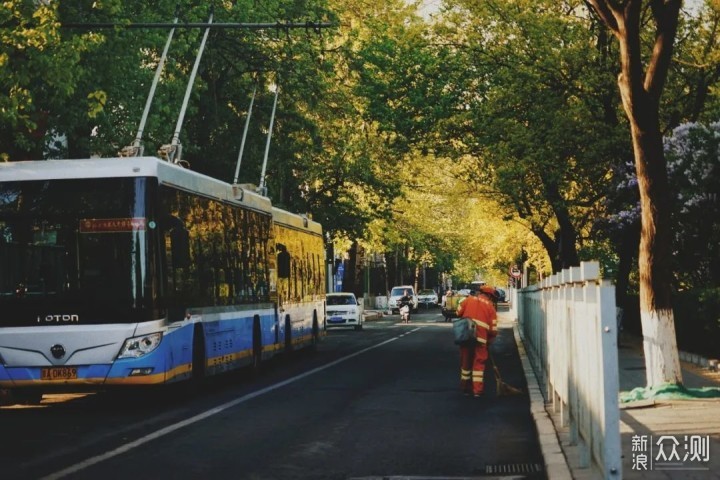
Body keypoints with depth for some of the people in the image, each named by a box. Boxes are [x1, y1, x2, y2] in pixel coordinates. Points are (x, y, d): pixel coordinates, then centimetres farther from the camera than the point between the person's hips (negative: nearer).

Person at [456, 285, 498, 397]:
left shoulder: (469, 299, 9)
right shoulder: (490, 306, 6)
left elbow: (458, 313, 8)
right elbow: (493, 328, 3)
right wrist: (490, 341, 15)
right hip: (480, 337, -2)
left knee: (465, 360, 14)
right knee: (479, 362, 4)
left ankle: (465, 387, 24)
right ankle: (477, 390, -1)